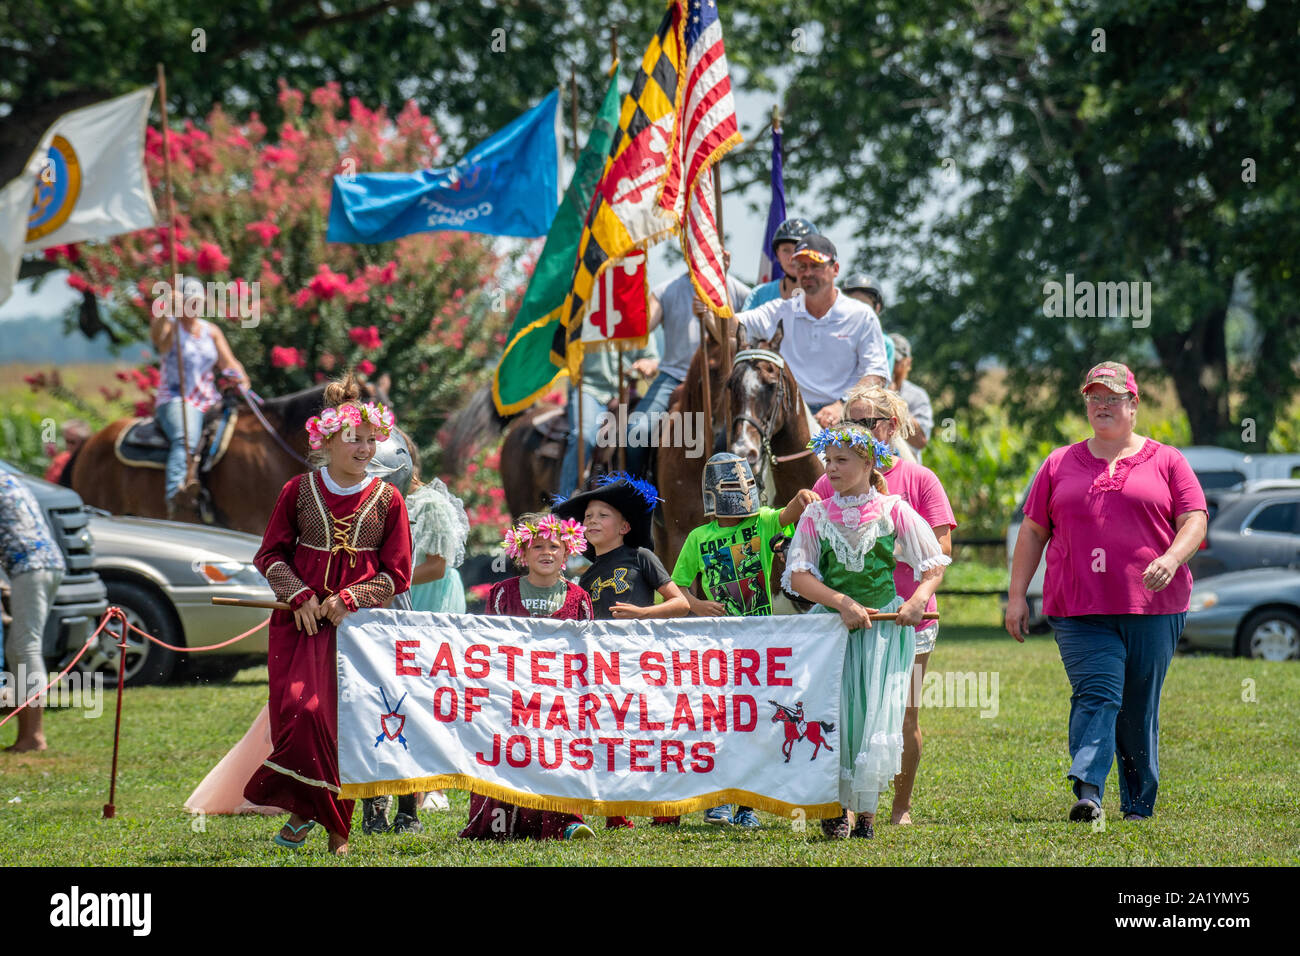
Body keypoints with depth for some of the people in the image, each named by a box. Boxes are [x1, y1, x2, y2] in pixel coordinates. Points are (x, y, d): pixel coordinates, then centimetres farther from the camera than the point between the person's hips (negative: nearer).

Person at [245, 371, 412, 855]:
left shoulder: (387, 499, 4)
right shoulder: (299, 490, 4)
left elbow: (396, 575, 5)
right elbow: (271, 554, 9)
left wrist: (348, 600, -8)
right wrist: (300, 596, -6)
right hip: (302, 619, 0)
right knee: (301, 711, -15)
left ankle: (338, 828, 8)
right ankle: (305, 808, 2)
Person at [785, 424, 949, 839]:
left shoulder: (894, 510, 2)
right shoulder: (817, 515, 4)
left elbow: (935, 564, 5)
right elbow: (799, 576, -3)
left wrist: (918, 599, -13)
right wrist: (843, 604, -16)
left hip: (884, 625, -1)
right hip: (832, 623, 1)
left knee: (875, 710, -6)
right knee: (832, 710, -7)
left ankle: (866, 810, 2)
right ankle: (835, 806, 7)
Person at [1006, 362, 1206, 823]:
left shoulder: (1165, 462, 10)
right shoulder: (1060, 465, 15)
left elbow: (1195, 522, 3)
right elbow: (1033, 531, 16)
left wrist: (1171, 559, -17)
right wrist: (1017, 595, 9)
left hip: (1151, 610, 0)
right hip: (1079, 611, 0)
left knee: (1139, 710, 5)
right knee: (1096, 696, -18)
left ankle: (1139, 804, 16)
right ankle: (1087, 792, -31)